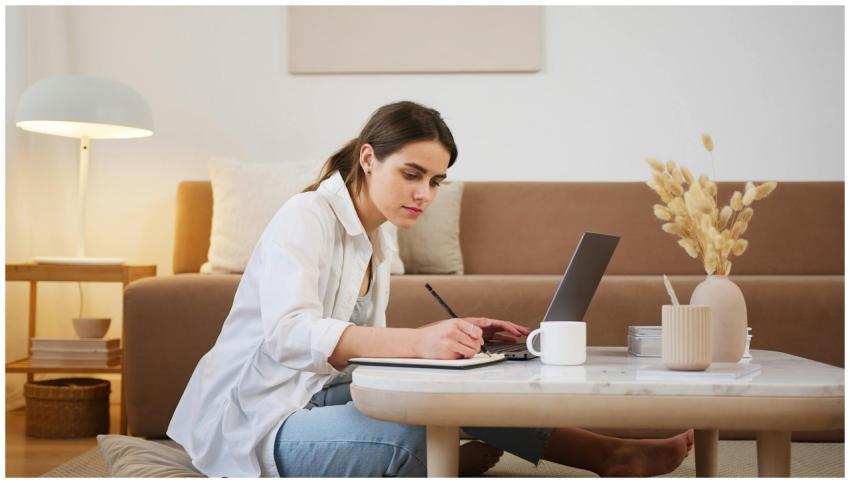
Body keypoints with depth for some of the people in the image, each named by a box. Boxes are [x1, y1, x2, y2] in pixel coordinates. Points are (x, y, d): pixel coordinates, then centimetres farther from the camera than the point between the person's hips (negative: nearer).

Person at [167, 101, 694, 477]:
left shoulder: (380, 245, 12)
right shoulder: (306, 218, -15)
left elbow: (360, 343, 6)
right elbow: (289, 335, -32)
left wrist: (452, 335, -10)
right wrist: (418, 340, -45)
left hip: (314, 400, 8)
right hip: (255, 424, -8)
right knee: (407, 436, -29)